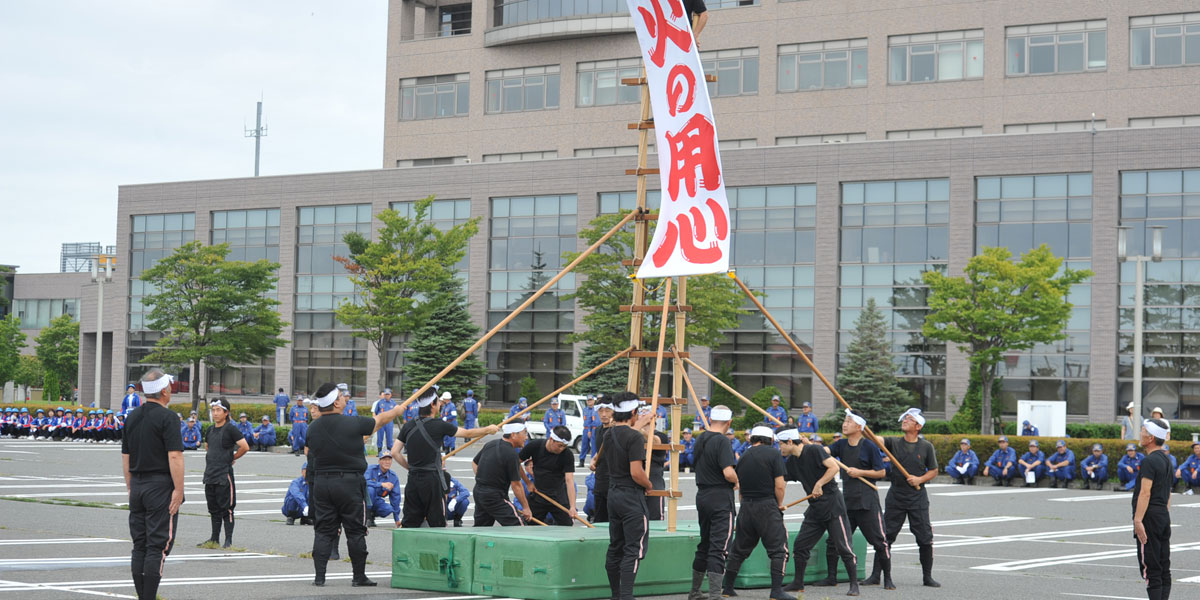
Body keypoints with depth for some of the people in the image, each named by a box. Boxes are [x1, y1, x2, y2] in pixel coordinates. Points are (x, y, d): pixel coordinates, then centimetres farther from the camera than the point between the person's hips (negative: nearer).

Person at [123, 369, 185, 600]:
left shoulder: (132, 417, 10)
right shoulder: (168, 417, -11)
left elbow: (125, 457, 15)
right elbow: (174, 456, -18)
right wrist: (178, 489, -16)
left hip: (138, 485, 7)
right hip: (160, 486, -7)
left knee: (139, 546, 10)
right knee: (157, 546, -5)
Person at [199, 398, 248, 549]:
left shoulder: (230, 429, -10)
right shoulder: (211, 429, 12)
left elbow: (245, 447, -15)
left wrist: (232, 458, -3)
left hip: (224, 475, -7)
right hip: (210, 474, 7)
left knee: (226, 508, -4)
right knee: (213, 508, 13)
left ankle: (229, 540, 1)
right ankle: (214, 538, 20)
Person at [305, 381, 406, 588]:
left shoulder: (313, 429, 1)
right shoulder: (353, 423, -13)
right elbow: (380, 420, 4)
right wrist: (398, 410, 24)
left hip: (321, 483, 4)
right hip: (349, 483, -4)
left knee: (323, 530, 9)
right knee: (355, 531, 5)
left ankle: (319, 576, 5)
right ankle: (359, 576, 11)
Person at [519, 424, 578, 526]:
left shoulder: (567, 455, -18)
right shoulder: (534, 446, -13)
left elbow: (569, 480, -25)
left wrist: (572, 507, -34)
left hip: (559, 497, -1)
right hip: (537, 495, 1)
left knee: (566, 526, -7)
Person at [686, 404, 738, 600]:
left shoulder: (700, 440, 11)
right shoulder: (722, 441, -15)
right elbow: (728, 473, -23)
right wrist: (737, 481, -4)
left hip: (702, 496, 8)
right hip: (721, 498, -8)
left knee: (704, 545, 18)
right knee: (719, 548, -9)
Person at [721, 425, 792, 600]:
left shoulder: (743, 457, 10)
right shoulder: (773, 454, -6)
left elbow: (740, 489, 13)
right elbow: (780, 485, -11)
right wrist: (779, 504, 3)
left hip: (746, 507, 6)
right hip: (767, 507, -6)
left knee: (739, 549, 16)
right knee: (779, 549, -1)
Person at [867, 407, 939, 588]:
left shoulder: (926, 447, 1)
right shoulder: (894, 443, 2)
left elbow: (933, 470, 7)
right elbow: (876, 439, -13)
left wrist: (920, 479, -11)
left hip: (917, 497, -1)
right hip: (895, 496, 1)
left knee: (925, 538, 0)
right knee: (885, 536, 3)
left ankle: (927, 577, 12)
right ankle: (876, 574, 11)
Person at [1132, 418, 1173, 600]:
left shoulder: (1150, 461, -14)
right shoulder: (1166, 460, 15)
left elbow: (1145, 492, -21)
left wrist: (1138, 520, -23)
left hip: (1150, 516, -10)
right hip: (1163, 516, 10)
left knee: (1151, 568, -8)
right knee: (1164, 569, 10)